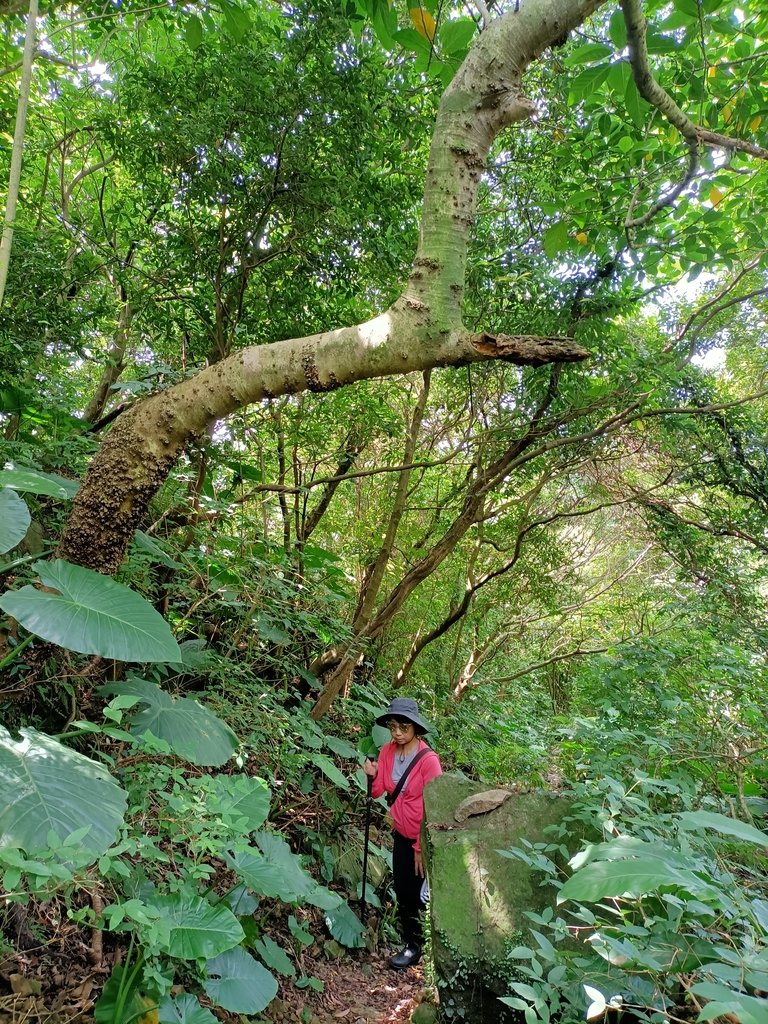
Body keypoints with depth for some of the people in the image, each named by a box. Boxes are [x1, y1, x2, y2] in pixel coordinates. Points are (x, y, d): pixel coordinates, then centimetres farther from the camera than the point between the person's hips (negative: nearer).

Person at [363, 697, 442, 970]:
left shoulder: (428, 759, -24)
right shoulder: (387, 752, -6)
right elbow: (378, 792, 2)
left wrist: (422, 847, -14)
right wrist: (372, 777, -19)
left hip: (423, 837, -6)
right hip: (401, 834, 6)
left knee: (415, 893, 7)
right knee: (401, 891, 15)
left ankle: (415, 947, 29)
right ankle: (411, 942, 36)